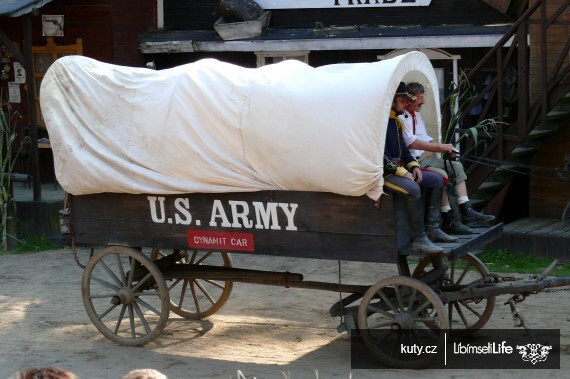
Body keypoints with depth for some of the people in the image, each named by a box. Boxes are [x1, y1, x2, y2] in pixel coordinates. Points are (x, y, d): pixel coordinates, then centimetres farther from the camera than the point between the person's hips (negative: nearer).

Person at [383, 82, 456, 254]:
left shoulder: (396, 121, 17)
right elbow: (381, 156, -22)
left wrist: (413, 166, 6)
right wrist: (403, 172, -21)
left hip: (399, 168, 11)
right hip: (382, 173, -11)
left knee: (437, 179, 9)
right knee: (412, 188, -35)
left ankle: (432, 228, 5)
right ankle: (419, 239, -28)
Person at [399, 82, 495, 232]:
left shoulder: (416, 115, 20)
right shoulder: (401, 117, -13)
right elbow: (412, 142, -23)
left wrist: (446, 149, 2)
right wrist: (440, 146, -19)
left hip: (425, 157, 10)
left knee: (456, 166, 2)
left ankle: (467, 212, -4)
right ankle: (448, 220, -22)